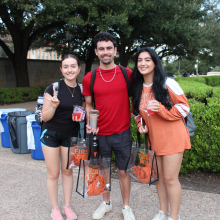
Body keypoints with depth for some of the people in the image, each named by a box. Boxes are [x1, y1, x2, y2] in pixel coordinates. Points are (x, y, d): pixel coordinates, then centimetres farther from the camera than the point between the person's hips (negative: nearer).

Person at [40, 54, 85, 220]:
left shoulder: (81, 90, -5)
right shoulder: (53, 88, -16)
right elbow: (45, 117, -13)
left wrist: (80, 117, -13)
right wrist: (54, 106, -32)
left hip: (70, 134, 3)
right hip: (51, 133, -3)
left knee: (68, 170, 13)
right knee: (53, 173, 6)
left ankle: (67, 206, 30)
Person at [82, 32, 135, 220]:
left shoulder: (127, 74, -4)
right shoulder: (89, 78, -2)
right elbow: (88, 105, 7)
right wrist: (89, 124, -8)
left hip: (123, 133, -1)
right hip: (100, 134, 1)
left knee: (123, 171, 10)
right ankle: (106, 203, 39)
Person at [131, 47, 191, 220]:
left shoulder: (167, 83, -12)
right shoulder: (137, 87, 5)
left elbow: (184, 107, -12)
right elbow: (137, 110, 19)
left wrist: (161, 108, -26)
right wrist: (140, 124, 1)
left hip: (172, 137, -5)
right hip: (153, 138, 6)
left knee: (170, 178, -1)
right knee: (159, 176, 15)